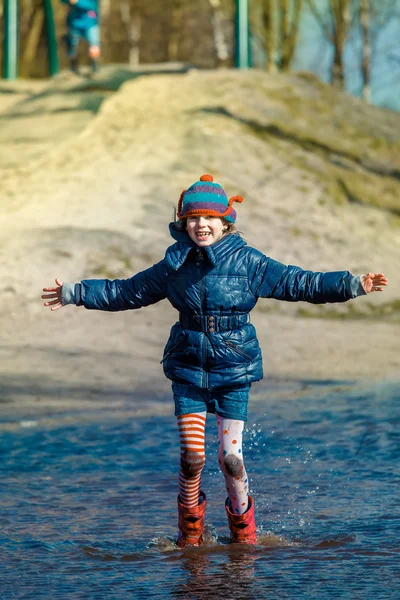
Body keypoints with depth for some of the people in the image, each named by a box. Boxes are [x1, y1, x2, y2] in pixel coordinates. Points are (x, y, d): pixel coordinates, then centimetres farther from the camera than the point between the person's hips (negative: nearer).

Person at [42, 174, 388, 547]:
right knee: (191, 456, -6)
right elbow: (126, 292, 15)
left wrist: (354, 286, -13)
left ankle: (243, 527, 21)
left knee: (230, 457, -3)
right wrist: (76, 294, 17)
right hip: (189, 367, 2)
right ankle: (190, 528, 16)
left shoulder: (247, 262, -4)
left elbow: (298, 283, -5)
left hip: (234, 369, -1)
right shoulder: (175, 265, 3)